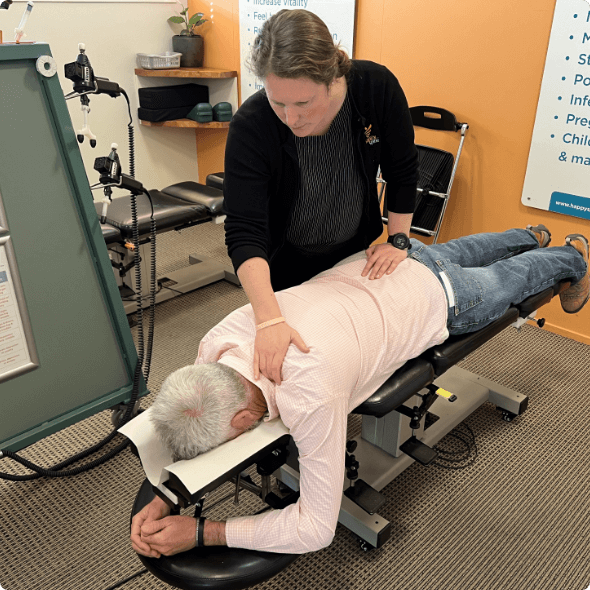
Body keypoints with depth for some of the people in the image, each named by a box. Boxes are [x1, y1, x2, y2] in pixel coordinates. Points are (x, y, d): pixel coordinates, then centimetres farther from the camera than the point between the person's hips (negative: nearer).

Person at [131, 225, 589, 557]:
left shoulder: (310, 394, -49)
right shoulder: (216, 344, -29)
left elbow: (317, 528, -37)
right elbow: (191, 428, -10)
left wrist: (201, 532, -37)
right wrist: (161, 502, -25)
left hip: (442, 296, -5)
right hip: (381, 260, 5)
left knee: (511, 278, 29)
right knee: (460, 250, 37)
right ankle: (532, 236, 70)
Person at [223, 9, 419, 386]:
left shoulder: (377, 87, -26)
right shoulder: (250, 126, -32)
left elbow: (402, 170, -9)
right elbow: (244, 232, -36)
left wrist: (398, 240, -10)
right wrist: (269, 320, -46)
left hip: (356, 252, 3)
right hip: (286, 263, -2)